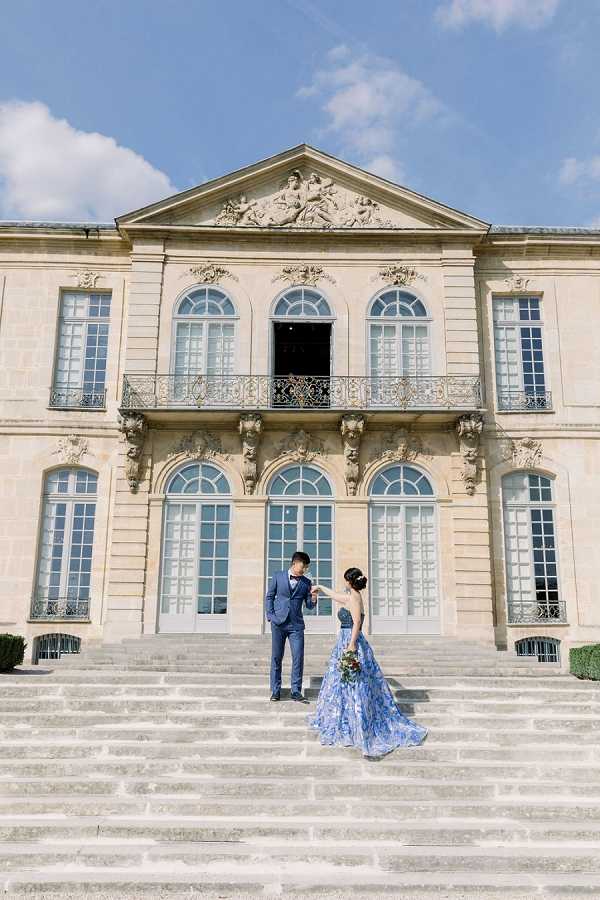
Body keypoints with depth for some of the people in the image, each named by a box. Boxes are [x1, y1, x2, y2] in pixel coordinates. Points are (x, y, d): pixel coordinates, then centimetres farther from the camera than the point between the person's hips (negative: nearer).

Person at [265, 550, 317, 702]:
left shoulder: (306, 583, 7)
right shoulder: (278, 577, 3)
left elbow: (309, 605, 8)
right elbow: (269, 597, 9)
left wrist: (313, 598, -13)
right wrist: (270, 616, -1)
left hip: (296, 625, 1)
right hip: (278, 623, -1)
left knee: (298, 658, -4)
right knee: (276, 658, 5)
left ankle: (296, 691, 6)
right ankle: (275, 690, 16)